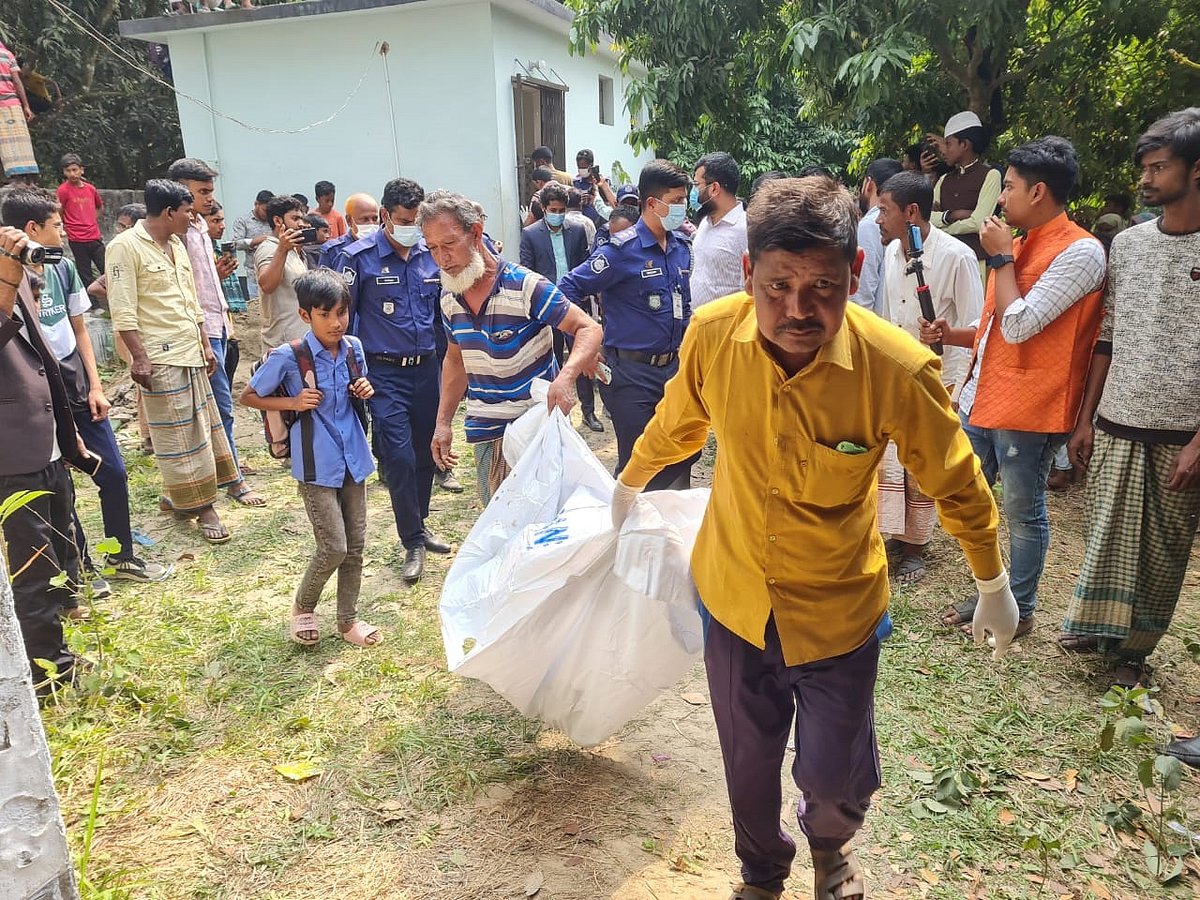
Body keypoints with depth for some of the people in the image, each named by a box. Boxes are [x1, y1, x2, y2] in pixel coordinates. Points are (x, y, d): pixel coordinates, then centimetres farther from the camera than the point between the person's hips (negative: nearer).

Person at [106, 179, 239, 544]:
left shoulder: (177, 245, 14)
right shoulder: (126, 247, -11)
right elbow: (123, 311, -16)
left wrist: (205, 345, 17)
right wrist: (139, 357, -20)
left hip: (190, 353, 9)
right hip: (160, 358, -9)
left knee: (200, 427, 13)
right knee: (178, 435, -1)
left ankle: (176, 494, 26)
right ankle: (202, 508, 6)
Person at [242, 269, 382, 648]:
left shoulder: (354, 347, 0)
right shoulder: (288, 357, -14)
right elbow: (248, 396, -2)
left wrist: (365, 391, -5)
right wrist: (292, 402, -17)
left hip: (353, 458, 5)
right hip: (317, 465, -5)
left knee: (356, 545, 11)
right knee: (333, 548, -5)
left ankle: (348, 620, 27)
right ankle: (303, 607, 23)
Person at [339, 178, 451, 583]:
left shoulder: (430, 254, 5)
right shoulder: (360, 256, -7)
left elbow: (443, 307, 15)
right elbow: (344, 315, -3)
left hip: (426, 367, 5)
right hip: (385, 372, -4)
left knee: (425, 452, 12)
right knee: (399, 456, -8)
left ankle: (419, 527, 30)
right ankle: (413, 543, 5)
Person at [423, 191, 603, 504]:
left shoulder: (525, 286, -16)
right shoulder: (449, 299, 5)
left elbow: (589, 328, -17)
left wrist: (565, 376, -36)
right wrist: (443, 423, 13)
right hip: (485, 433, 6)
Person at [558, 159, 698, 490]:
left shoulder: (682, 247, 8)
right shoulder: (623, 249, -14)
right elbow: (568, 289, -14)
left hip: (672, 366, 7)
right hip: (631, 371, -7)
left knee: (683, 453, 13)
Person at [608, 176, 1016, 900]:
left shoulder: (897, 369, -25)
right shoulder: (712, 334, -19)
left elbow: (957, 484, -7)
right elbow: (678, 422, 4)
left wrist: (994, 586, 6)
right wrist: (629, 483, 20)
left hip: (837, 610, -2)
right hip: (734, 598, 2)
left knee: (831, 773, 13)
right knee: (748, 765, 20)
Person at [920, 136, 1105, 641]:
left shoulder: (1080, 252, -14)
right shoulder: (1020, 246, 14)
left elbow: (1019, 325, -21)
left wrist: (1001, 258, -12)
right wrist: (952, 335, 5)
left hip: (1027, 407, -9)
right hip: (982, 398, 9)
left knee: (1023, 512, 6)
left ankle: (1021, 610, 23)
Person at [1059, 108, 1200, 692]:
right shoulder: (1126, 243, 7)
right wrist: (1085, 418, 8)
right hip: (1114, 425, 3)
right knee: (1105, 535, 11)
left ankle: (1134, 648, 24)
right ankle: (1094, 625, 28)